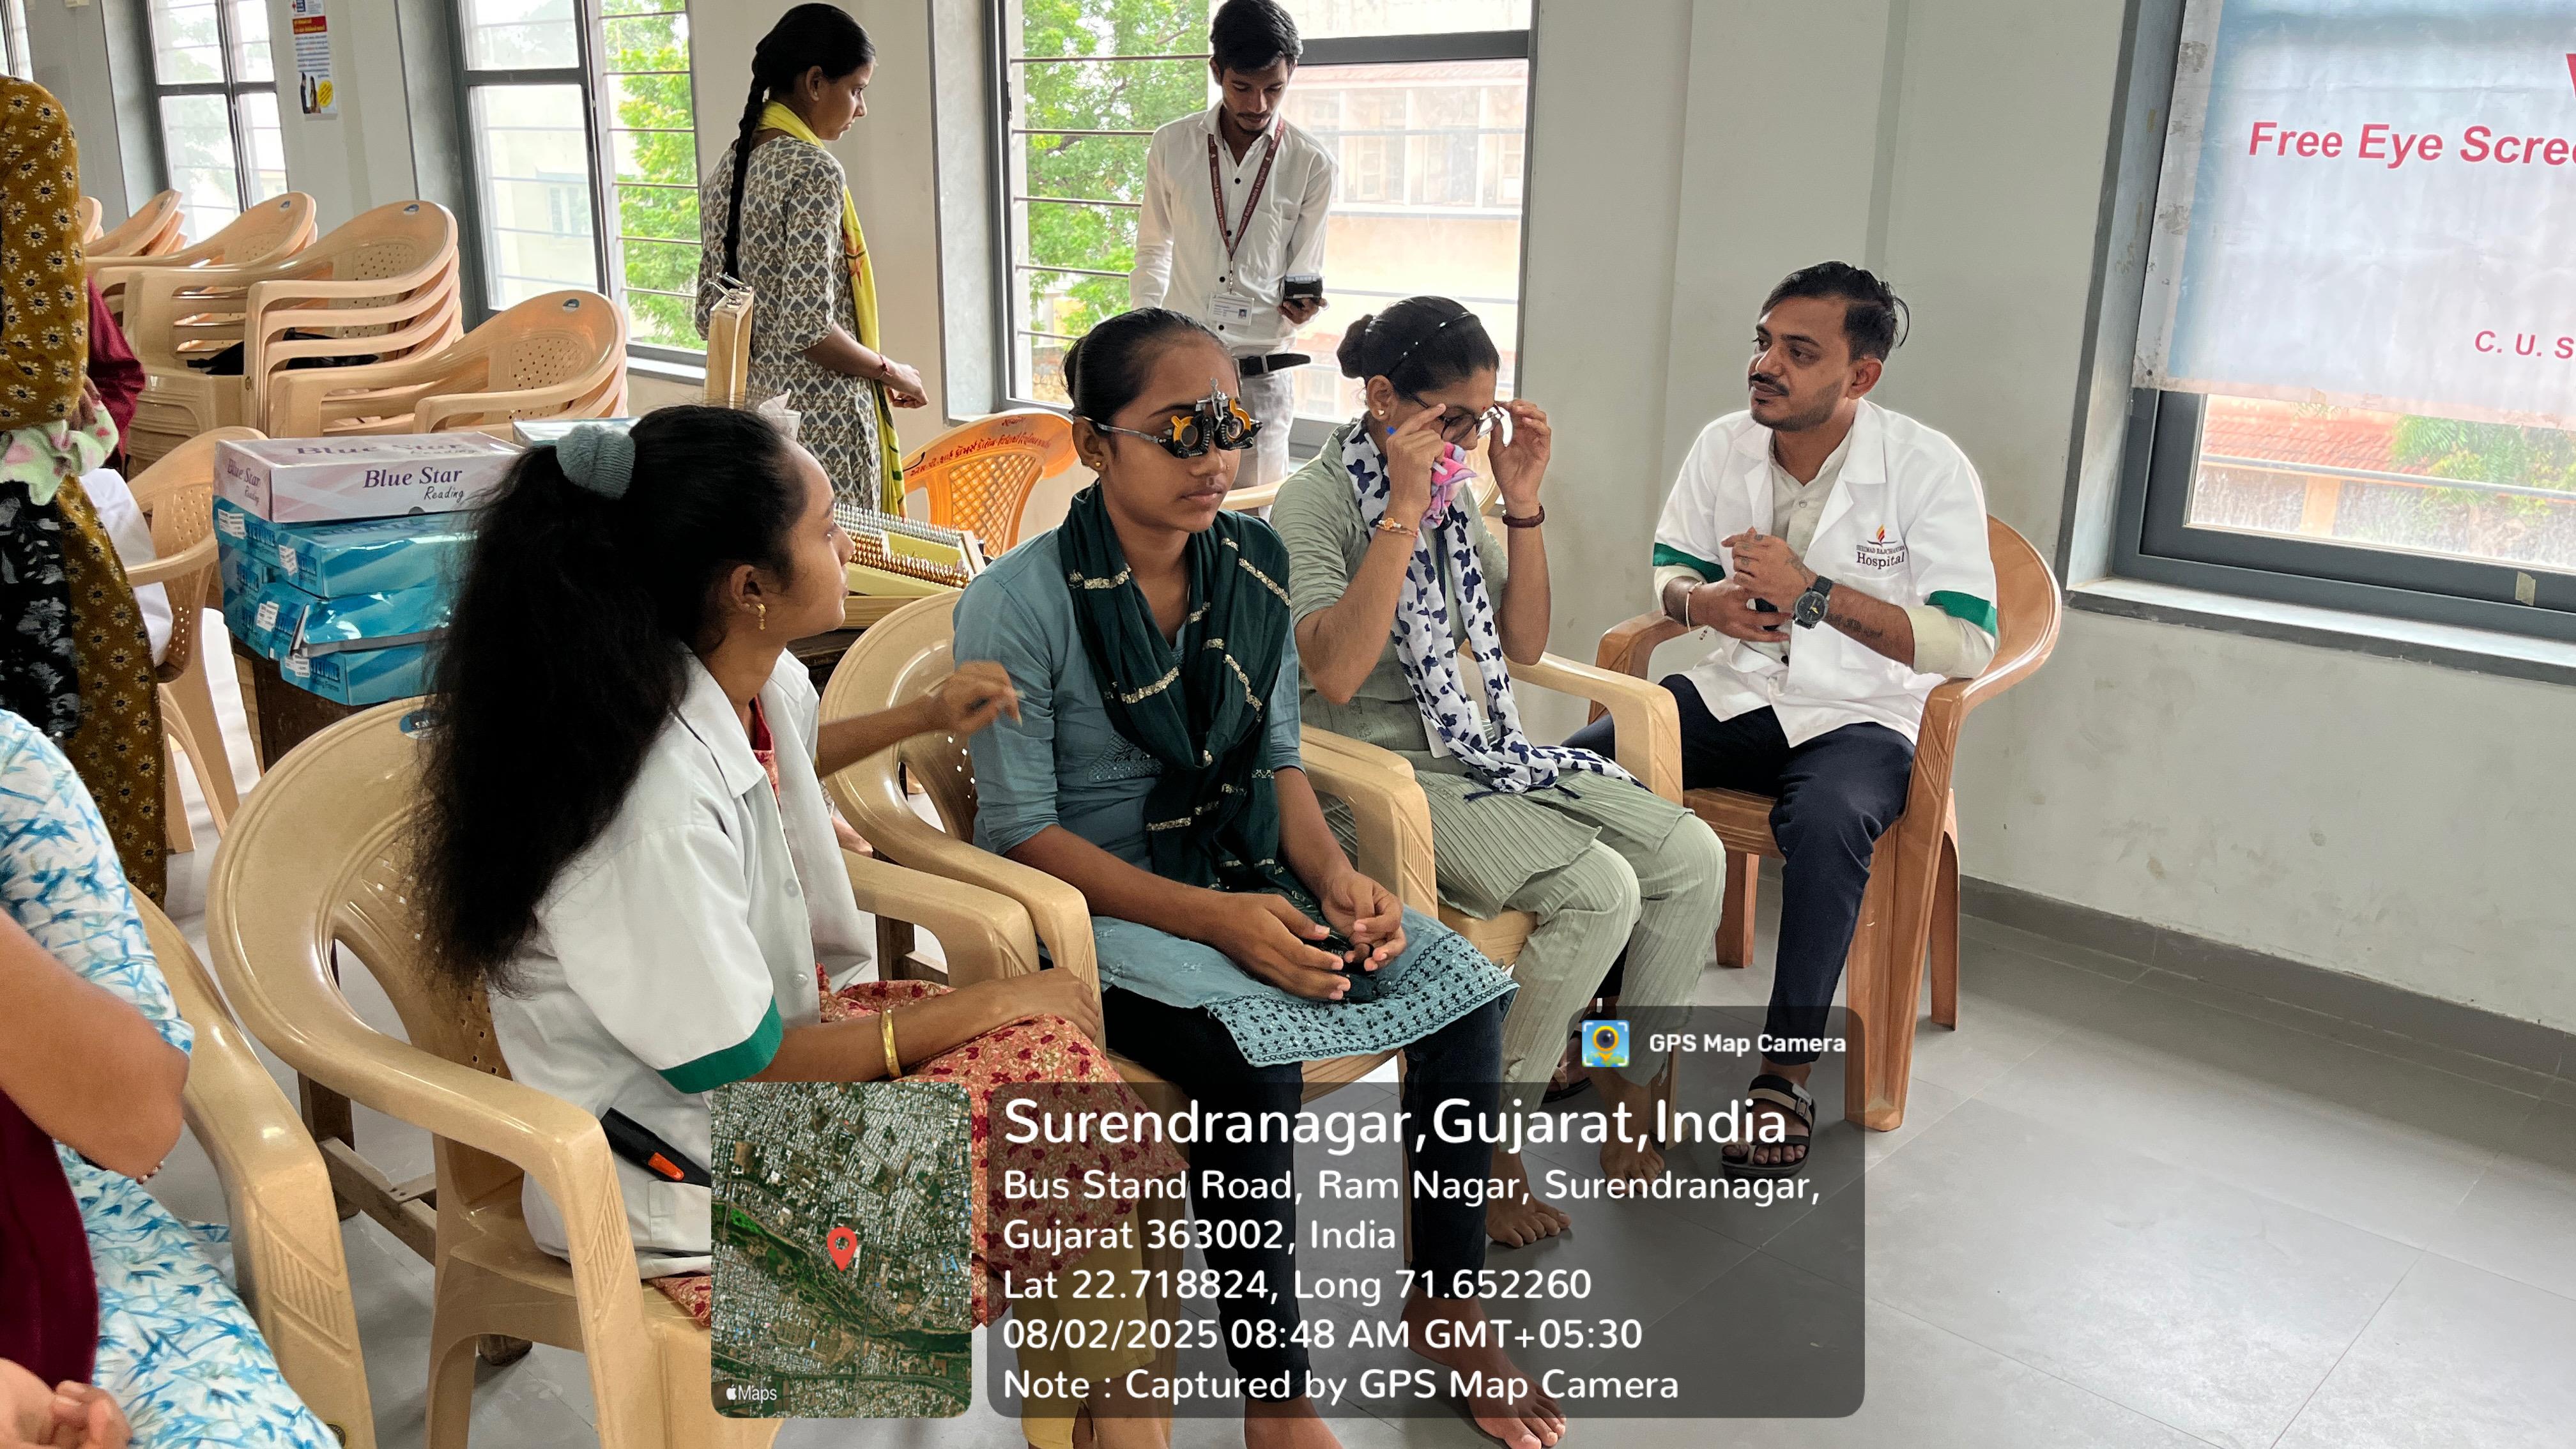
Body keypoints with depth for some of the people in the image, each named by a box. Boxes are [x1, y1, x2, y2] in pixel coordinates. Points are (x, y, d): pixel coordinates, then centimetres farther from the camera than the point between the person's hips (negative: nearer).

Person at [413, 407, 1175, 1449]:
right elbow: (747, 1068, -22)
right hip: (688, 1171, -8)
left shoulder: (746, 680, -6)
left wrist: (921, 720, 16)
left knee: (1054, 1046, -6)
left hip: (776, 1013, 8)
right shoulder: (655, 808, -32)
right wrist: (992, 1004, -15)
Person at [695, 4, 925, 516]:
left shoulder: (727, 168, 8)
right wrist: (890, 372, -7)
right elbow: (808, 329, -22)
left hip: (752, 407, 9)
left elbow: (710, 315, 11)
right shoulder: (813, 171, -17)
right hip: (823, 420, -9)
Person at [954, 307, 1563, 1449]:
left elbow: (1277, 758, 10)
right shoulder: (1018, 603, -15)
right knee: (1253, 1055, -34)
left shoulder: (1254, 562, 3)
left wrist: (1336, 877, -10)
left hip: (1242, 876, 6)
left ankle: (1446, 1306, 8)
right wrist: (1214, 920, -24)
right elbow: (1022, 831, -15)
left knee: (1464, 987, -13)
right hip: (1094, 907, -6)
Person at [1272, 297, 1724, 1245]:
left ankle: (1629, 1098, 7)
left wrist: (1523, 505, -2)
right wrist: (1404, 515, -26)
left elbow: (1523, 646, 10)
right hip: (1387, 772, -8)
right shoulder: (1316, 502, -12)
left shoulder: (1453, 492, 11)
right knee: (1598, 890, -26)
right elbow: (1334, 674, -26)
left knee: (1691, 855, -8)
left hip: (1483, 755, 8)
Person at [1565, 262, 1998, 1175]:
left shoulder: (1929, 471, -12)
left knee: (1827, 821, -38)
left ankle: (1786, 1074, -24)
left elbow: (1967, 644, -17)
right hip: (1734, 693, 5)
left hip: (1861, 717, -4)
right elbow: (1669, 570, 16)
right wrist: (1702, 601, -10)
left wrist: (1811, 592, -22)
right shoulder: (1724, 447, 3)